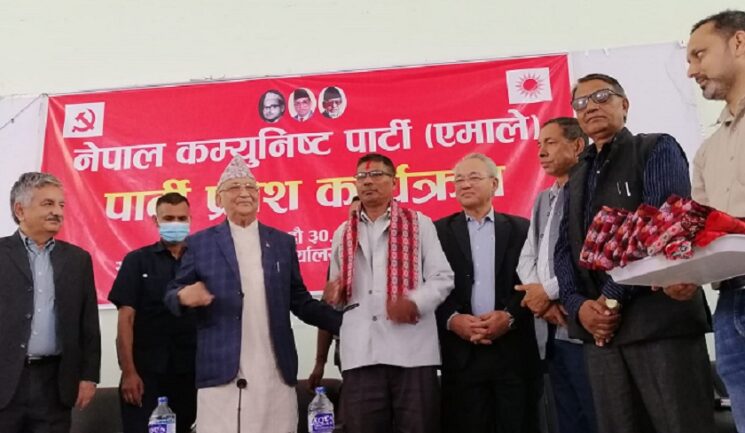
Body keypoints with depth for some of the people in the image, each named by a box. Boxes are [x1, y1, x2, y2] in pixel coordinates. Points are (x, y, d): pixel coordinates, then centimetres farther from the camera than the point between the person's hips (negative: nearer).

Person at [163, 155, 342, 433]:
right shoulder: (199, 243, 7)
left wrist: (345, 322, -1)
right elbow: (172, 294, 8)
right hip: (221, 371, -2)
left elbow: (299, 301, 12)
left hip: (275, 372, 2)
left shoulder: (283, 242, 12)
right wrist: (184, 296, -16)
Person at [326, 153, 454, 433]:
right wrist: (336, 293, 1)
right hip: (359, 353, 3)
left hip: (412, 349, -2)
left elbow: (442, 278, 2)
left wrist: (415, 303, -15)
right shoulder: (343, 234, 19)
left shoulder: (419, 224, 9)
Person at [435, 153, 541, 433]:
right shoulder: (440, 231, 10)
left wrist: (510, 316, -12)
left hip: (514, 351, 0)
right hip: (463, 354, 0)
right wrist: (452, 319, -13)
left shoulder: (520, 228, 10)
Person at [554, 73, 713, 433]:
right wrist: (579, 305, -5)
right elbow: (564, 247, 13)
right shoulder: (576, 178, 21)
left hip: (659, 319, -5)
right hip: (599, 326, 6)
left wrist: (613, 297, -12)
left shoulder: (657, 149, 4)